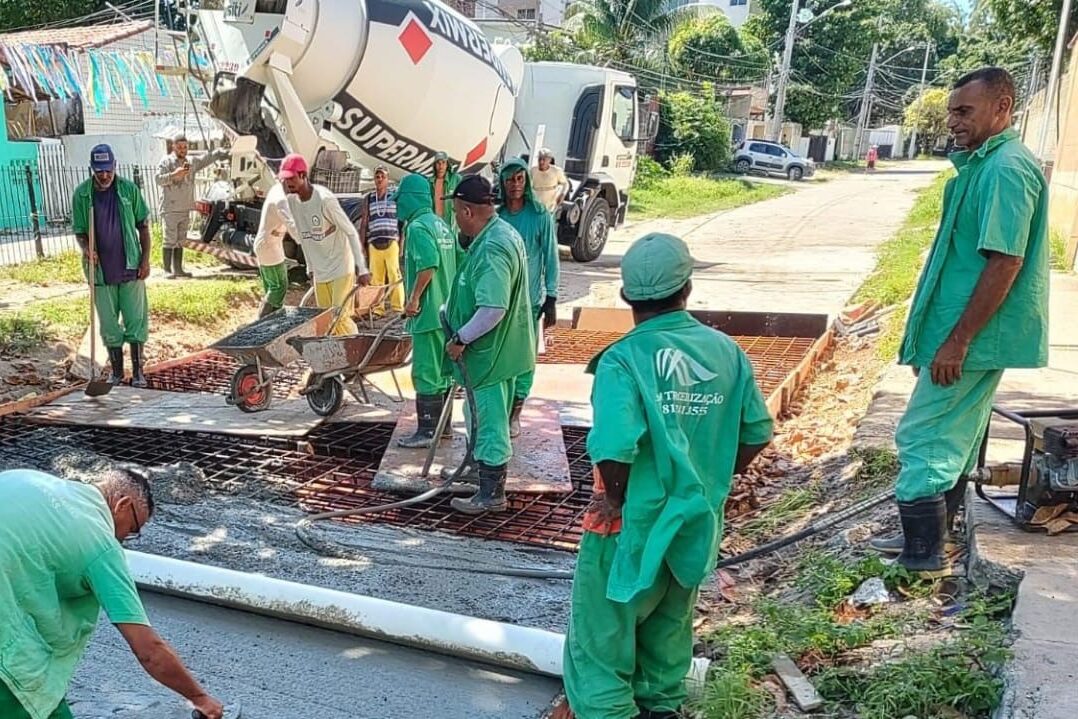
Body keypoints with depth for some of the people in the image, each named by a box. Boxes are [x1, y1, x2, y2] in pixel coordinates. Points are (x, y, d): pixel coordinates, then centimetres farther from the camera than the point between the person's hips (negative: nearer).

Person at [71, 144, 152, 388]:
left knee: (136, 320, 3)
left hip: (130, 267, -1)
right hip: (101, 270, 1)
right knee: (108, 323, 8)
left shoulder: (129, 189, -4)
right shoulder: (82, 194, -4)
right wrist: (86, 249, -19)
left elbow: (143, 225, 2)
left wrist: (145, 259, -3)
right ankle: (116, 370, 21)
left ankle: (137, 370, 13)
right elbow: (79, 230, 2)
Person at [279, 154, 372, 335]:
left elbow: (351, 232, -17)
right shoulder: (291, 200, 0)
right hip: (319, 272, 7)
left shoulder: (325, 199, -21)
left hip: (341, 269, -7)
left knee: (340, 317, -11)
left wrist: (361, 268, -19)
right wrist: (310, 267, 16)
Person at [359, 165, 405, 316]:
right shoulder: (369, 199, 13)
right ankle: (377, 307, 6)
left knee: (394, 275, -7)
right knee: (375, 277, 1)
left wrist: (402, 243, -1)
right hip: (374, 244, 3)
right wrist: (361, 246, 9)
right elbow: (363, 223, 14)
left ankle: (398, 305, -2)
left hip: (391, 243, -2)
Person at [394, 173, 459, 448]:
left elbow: (428, 266, -25)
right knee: (442, 369, 15)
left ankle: (427, 430, 0)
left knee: (425, 372, -4)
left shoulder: (417, 227, -14)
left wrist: (413, 299, -17)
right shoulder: (442, 225, 13)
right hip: (446, 309, 9)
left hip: (427, 311, -9)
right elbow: (457, 263, 15)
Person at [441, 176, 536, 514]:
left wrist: (461, 338, -22)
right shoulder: (498, 233, 7)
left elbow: (492, 309, -34)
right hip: (494, 347, 10)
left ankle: (492, 493, 12)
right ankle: (476, 466, 43)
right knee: (481, 413, 25)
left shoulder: (492, 248, -27)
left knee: (490, 420, 1)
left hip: (491, 351, -10)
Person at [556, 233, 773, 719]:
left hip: (634, 527, -6)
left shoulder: (624, 360, -21)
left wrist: (614, 497, -11)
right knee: (668, 626, 26)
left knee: (601, 641, 10)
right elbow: (756, 433, 3)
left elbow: (615, 449, -31)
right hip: (696, 523, 6)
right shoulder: (726, 352, -4)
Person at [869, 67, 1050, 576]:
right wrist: (946, 336, 20)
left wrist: (957, 340, -23)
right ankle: (929, 539, 28)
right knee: (956, 437, 16)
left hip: (973, 336, -10)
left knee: (923, 435, -4)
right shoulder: (983, 164, 13)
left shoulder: (1007, 168, -18)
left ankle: (923, 556, 5)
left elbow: (1005, 262, -24)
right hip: (969, 334, 10)